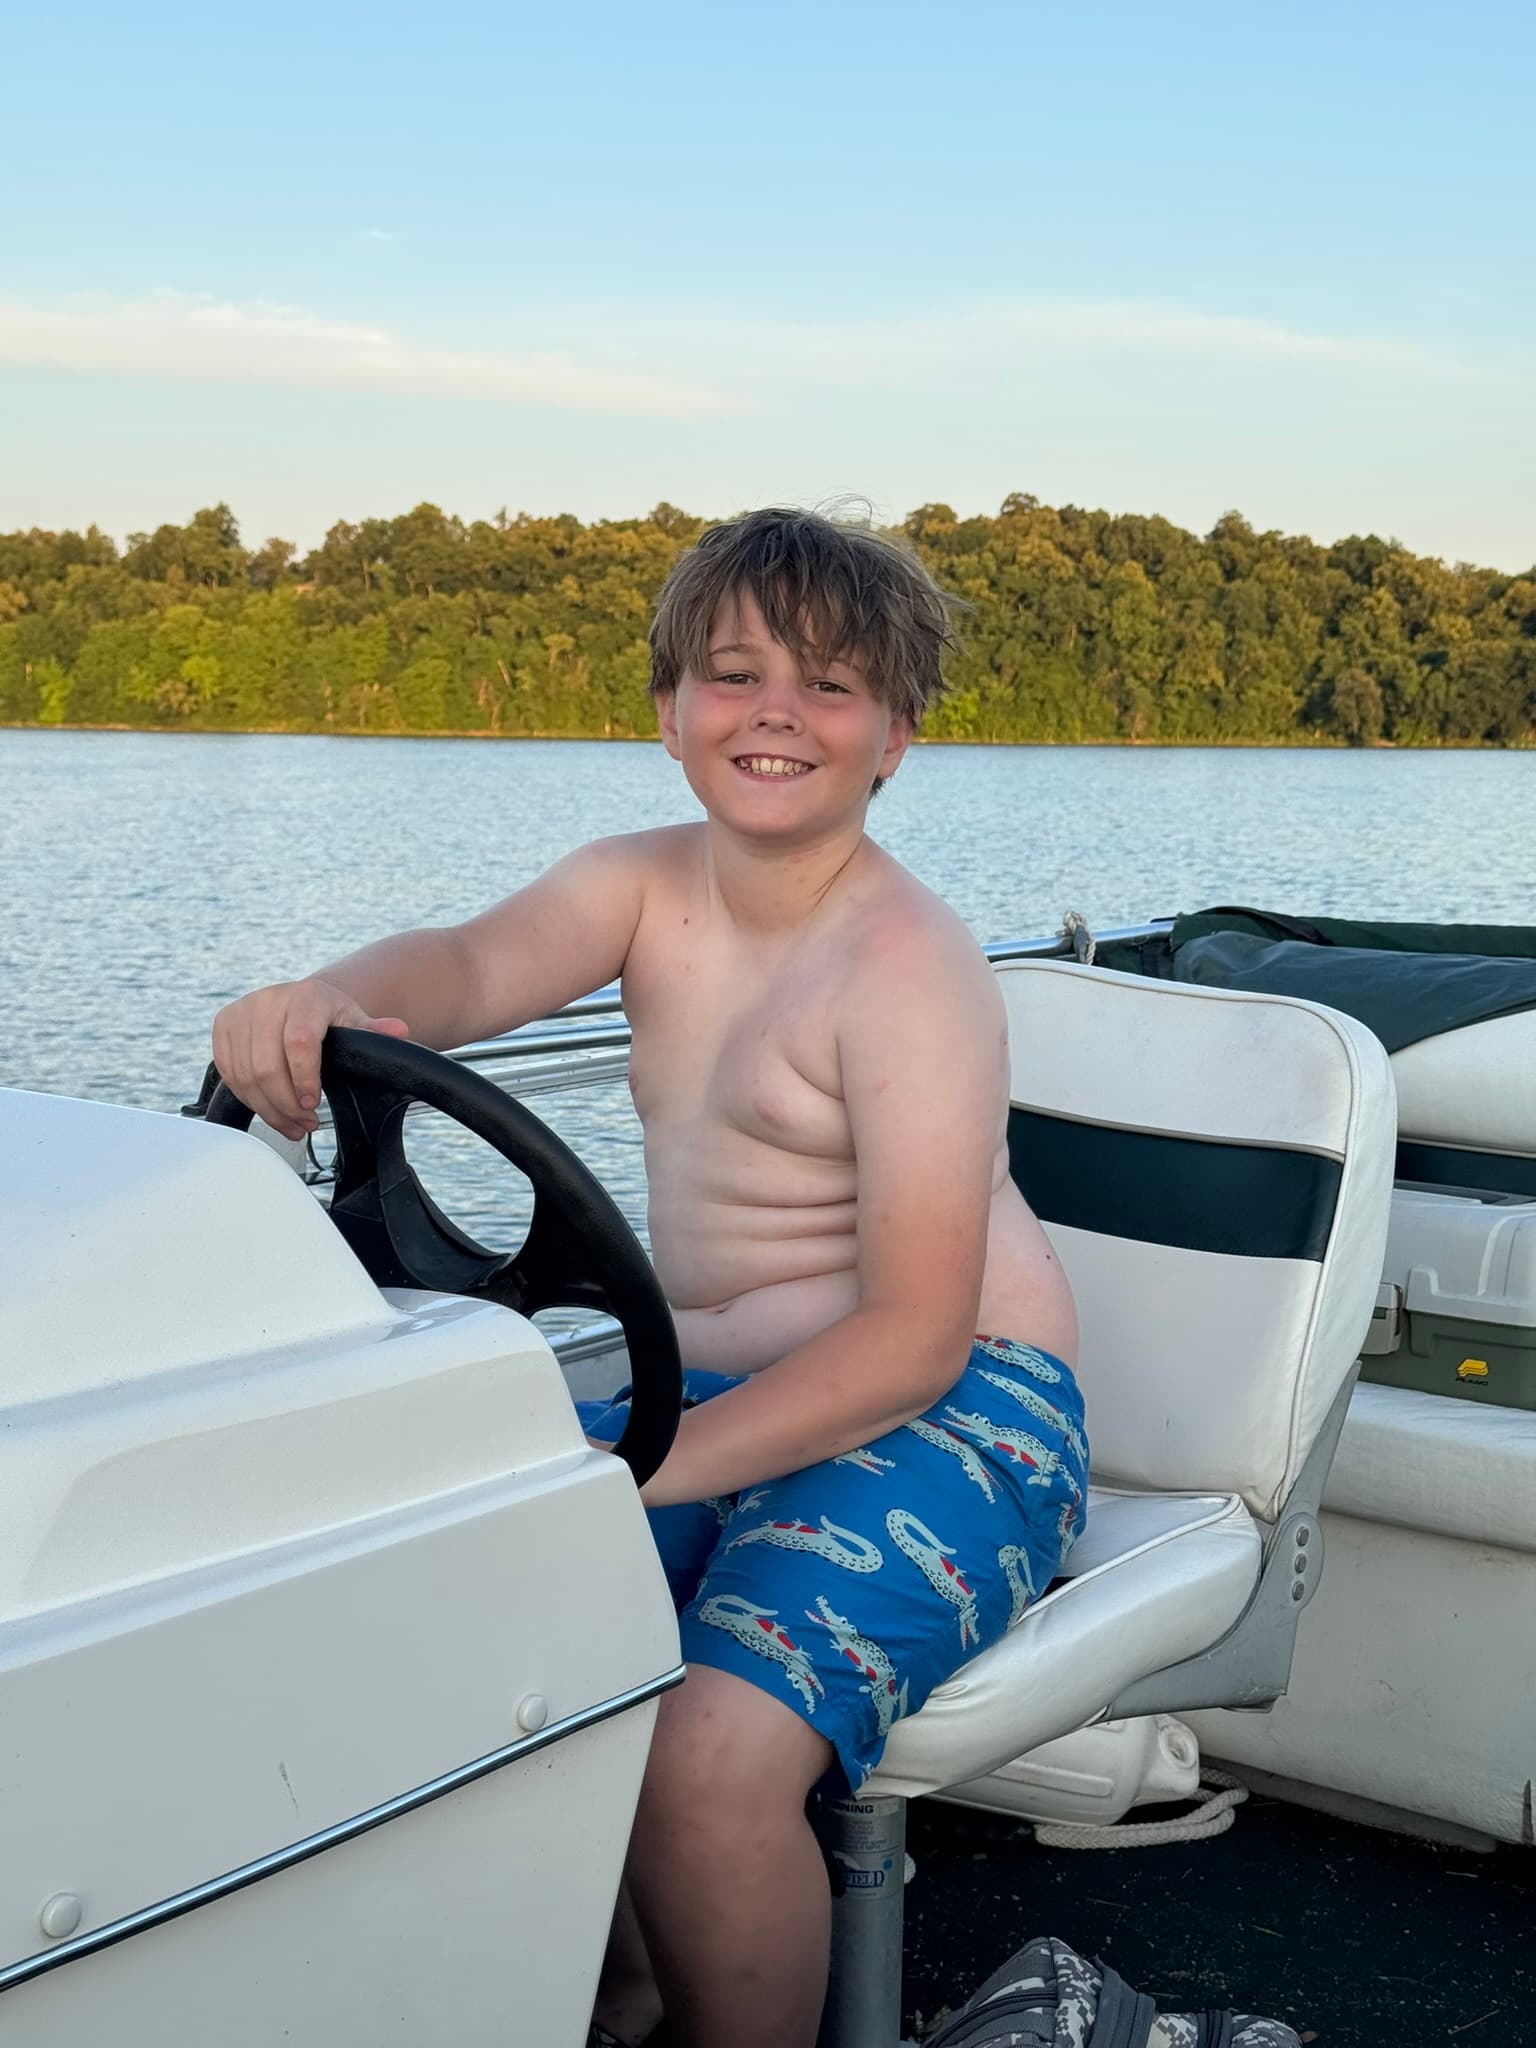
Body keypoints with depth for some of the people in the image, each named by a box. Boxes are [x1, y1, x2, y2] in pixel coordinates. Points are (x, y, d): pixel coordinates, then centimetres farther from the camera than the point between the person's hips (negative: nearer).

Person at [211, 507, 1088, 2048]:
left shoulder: (907, 965, -16)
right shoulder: (645, 885, 5)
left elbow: (914, 1334, -21)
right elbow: (478, 962, -17)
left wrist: (650, 1466, -30)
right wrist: (327, 999, -40)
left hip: (948, 1407, -7)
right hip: (710, 1387, 7)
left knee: (704, 1758, -29)